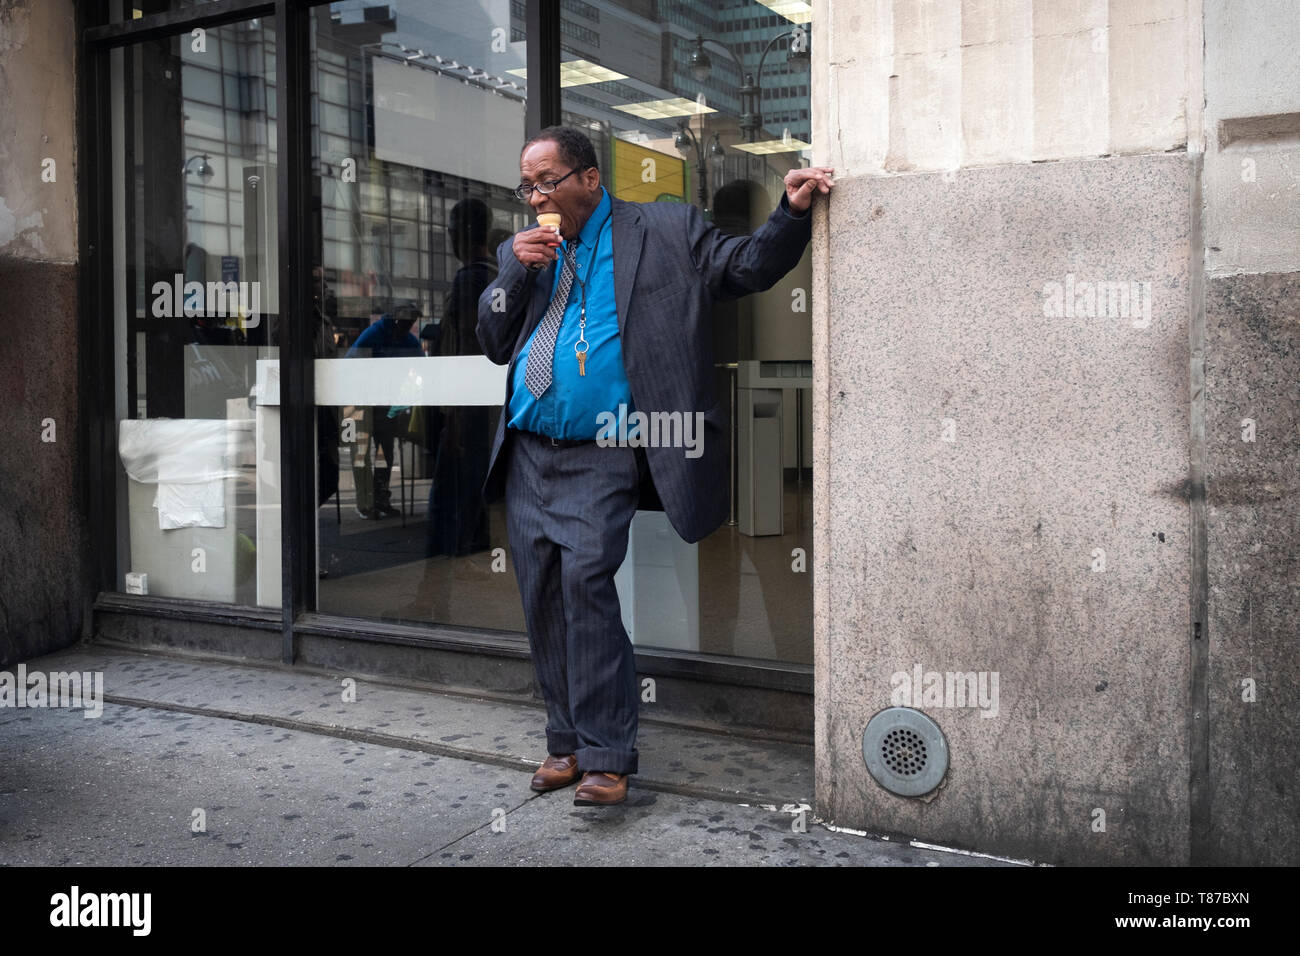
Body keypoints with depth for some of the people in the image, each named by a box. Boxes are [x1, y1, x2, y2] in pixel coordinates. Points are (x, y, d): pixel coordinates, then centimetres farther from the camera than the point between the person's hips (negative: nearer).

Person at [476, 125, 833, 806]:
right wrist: (518, 271, -2)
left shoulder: (665, 230, 4)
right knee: (542, 597, 7)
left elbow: (746, 268, 3)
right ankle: (567, 741, 20)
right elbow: (493, 344, 12)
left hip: (600, 459, -5)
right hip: (527, 454, 6)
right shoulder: (521, 251, 16)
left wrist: (792, 212, -12)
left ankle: (605, 758, -11)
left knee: (585, 579, -19)